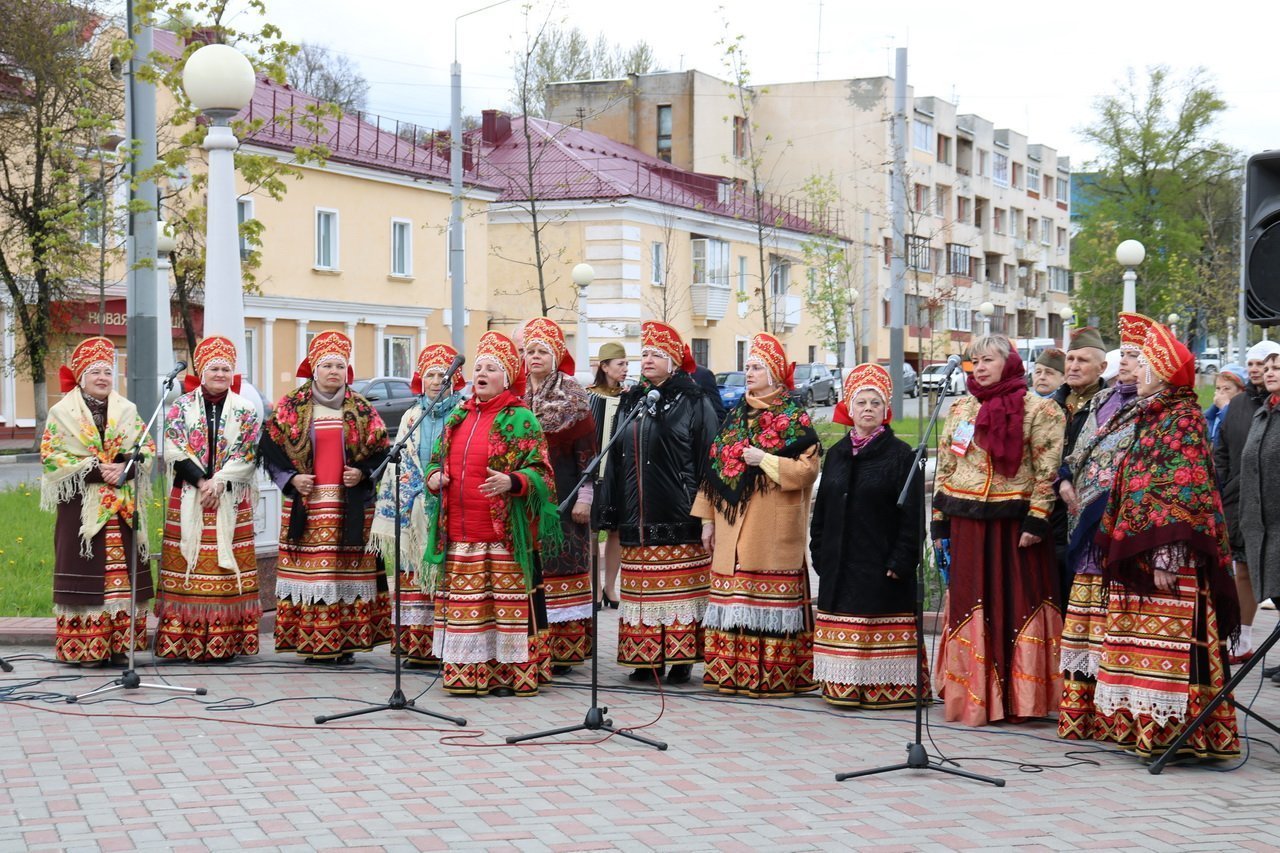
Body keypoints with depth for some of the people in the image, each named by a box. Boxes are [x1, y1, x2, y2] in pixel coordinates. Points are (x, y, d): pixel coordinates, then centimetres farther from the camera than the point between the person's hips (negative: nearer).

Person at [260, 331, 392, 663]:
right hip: (306, 504, -1)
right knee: (309, 572, -5)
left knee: (350, 573, -2)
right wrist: (290, 478, -6)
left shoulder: (362, 410, 10)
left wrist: (363, 473, -5)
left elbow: (382, 452, 13)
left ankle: (348, 640, 4)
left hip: (352, 507, 1)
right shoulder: (290, 408, 6)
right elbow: (270, 449, 7)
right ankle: (312, 643, 0)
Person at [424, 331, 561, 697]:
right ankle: (466, 672, 13)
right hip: (459, 535, 6)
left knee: (508, 599, -4)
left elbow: (539, 472, -6)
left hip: (505, 535, -6)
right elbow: (437, 460, 26)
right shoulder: (458, 417, 17)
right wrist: (434, 478, 3)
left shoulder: (520, 420, -1)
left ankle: (510, 672, 2)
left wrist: (511, 482, -25)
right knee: (462, 602, 6)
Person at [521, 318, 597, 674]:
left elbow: (587, 450, -3)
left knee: (563, 568, -5)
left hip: (562, 497, -4)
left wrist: (584, 496, -9)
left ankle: (563, 650, -2)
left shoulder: (572, 396, 0)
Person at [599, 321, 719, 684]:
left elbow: (707, 459, -5)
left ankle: (680, 659, 1)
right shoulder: (630, 402, 16)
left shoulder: (694, 402, 0)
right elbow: (615, 460, 18)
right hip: (636, 517, 5)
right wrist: (612, 512, 13)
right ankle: (646, 658, 10)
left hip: (678, 517, -5)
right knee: (642, 589, 5)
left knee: (678, 587, -3)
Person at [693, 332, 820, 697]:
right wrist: (708, 518, 13)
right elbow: (715, 469, 17)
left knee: (769, 601, -7)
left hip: (772, 527, -6)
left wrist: (764, 459, -15)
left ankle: (773, 674, -3)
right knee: (733, 599, 5)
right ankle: (732, 672, 9)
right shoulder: (735, 418, 17)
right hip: (732, 525, 6)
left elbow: (806, 470, -10)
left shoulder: (793, 419, 0)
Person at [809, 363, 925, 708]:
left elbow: (913, 515, -7)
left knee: (883, 628, -3)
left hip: (882, 566, -5)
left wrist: (901, 561, -14)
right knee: (842, 631, 6)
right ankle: (845, 686, 13)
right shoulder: (836, 454, 12)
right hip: (840, 566, 5)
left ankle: (887, 688, 2)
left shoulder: (901, 455, -3)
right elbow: (822, 509, 15)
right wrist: (820, 553, 7)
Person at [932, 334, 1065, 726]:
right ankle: (971, 697, 14)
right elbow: (944, 468, 15)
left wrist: (1036, 521, -14)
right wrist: (940, 522, 10)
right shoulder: (960, 409, 12)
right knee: (969, 605, 6)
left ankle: (1019, 698, 6)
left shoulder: (1037, 410, -3)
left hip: (1013, 523, -4)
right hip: (968, 525, 4)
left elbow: (1047, 471, -7)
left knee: (1018, 605, -1)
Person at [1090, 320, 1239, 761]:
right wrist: (1117, 542, 18)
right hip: (1138, 547, 10)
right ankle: (1145, 725, 14)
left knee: (1167, 639, -8)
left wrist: (1167, 553, -23)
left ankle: (1171, 726, -7)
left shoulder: (1181, 419, -9)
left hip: (1166, 552, -9)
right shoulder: (1150, 417, 18)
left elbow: (1183, 491, -17)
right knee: (1143, 637, 10)